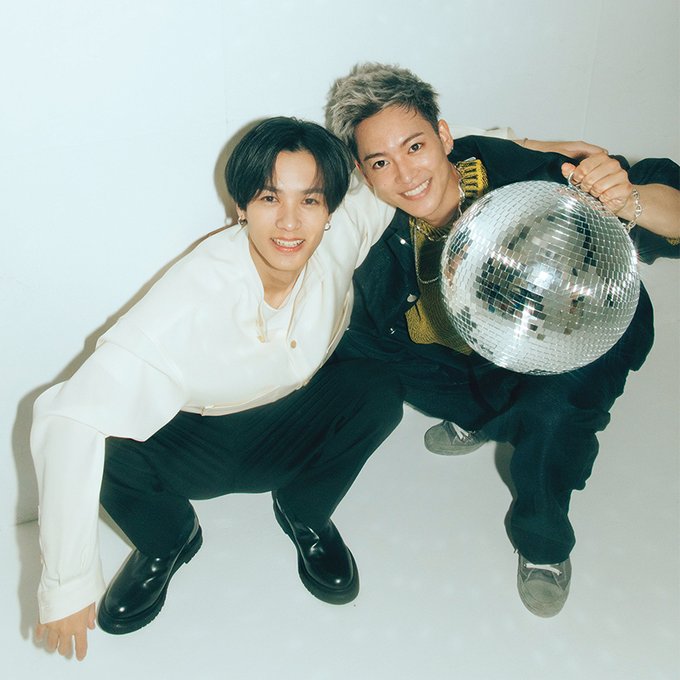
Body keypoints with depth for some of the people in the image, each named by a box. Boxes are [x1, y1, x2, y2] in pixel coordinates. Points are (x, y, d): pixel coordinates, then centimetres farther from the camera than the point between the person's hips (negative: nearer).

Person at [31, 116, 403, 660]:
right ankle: (169, 542, 4)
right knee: (112, 448, -32)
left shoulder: (341, 239, -21)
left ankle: (304, 515, 4)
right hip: (196, 447, -2)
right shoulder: (193, 299, -34)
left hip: (291, 433, 3)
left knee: (377, 388, -25)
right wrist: (66, 585, -36)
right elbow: (72, 420, -38)